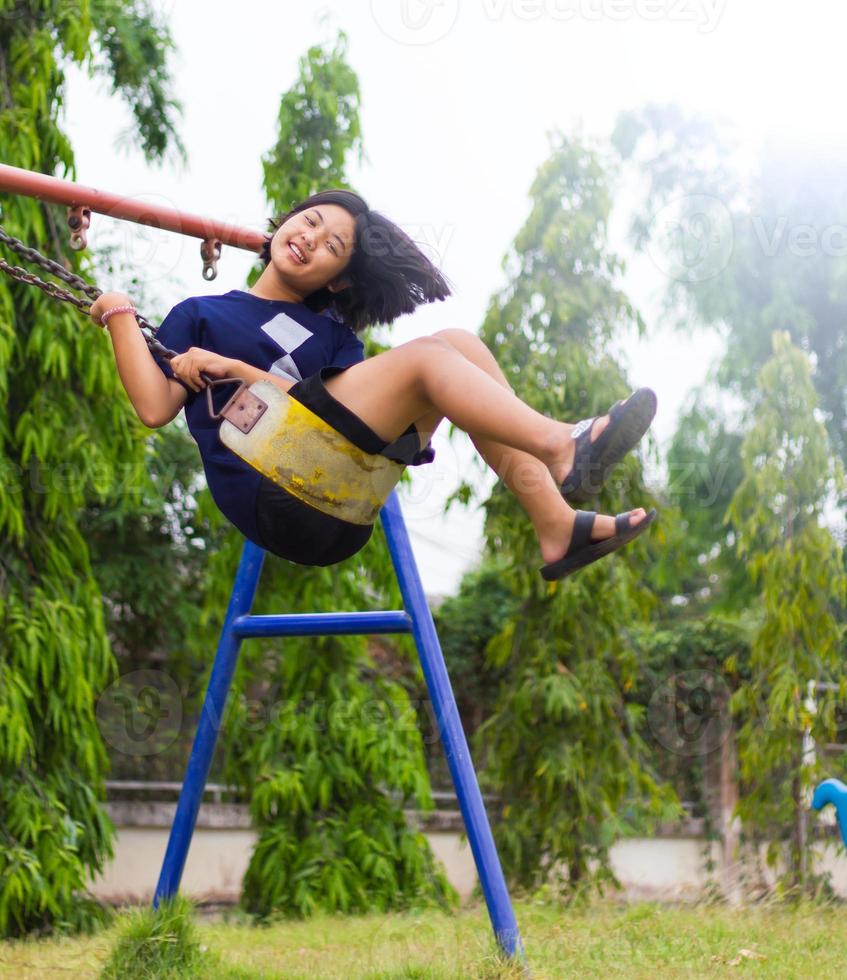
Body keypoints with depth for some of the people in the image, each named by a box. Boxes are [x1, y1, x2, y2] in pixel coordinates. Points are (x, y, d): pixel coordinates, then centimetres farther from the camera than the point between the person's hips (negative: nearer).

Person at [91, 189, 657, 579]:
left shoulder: (332, 332, 22)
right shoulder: (200, 314, 15)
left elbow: (337, 404, 0)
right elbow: (156, 408, 1)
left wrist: (234, 369, -9)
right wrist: (121, 315, -2)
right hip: (273, 497, -5)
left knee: (459, 345, -4)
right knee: (424, 359, -18)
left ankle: (558, 528, -11)